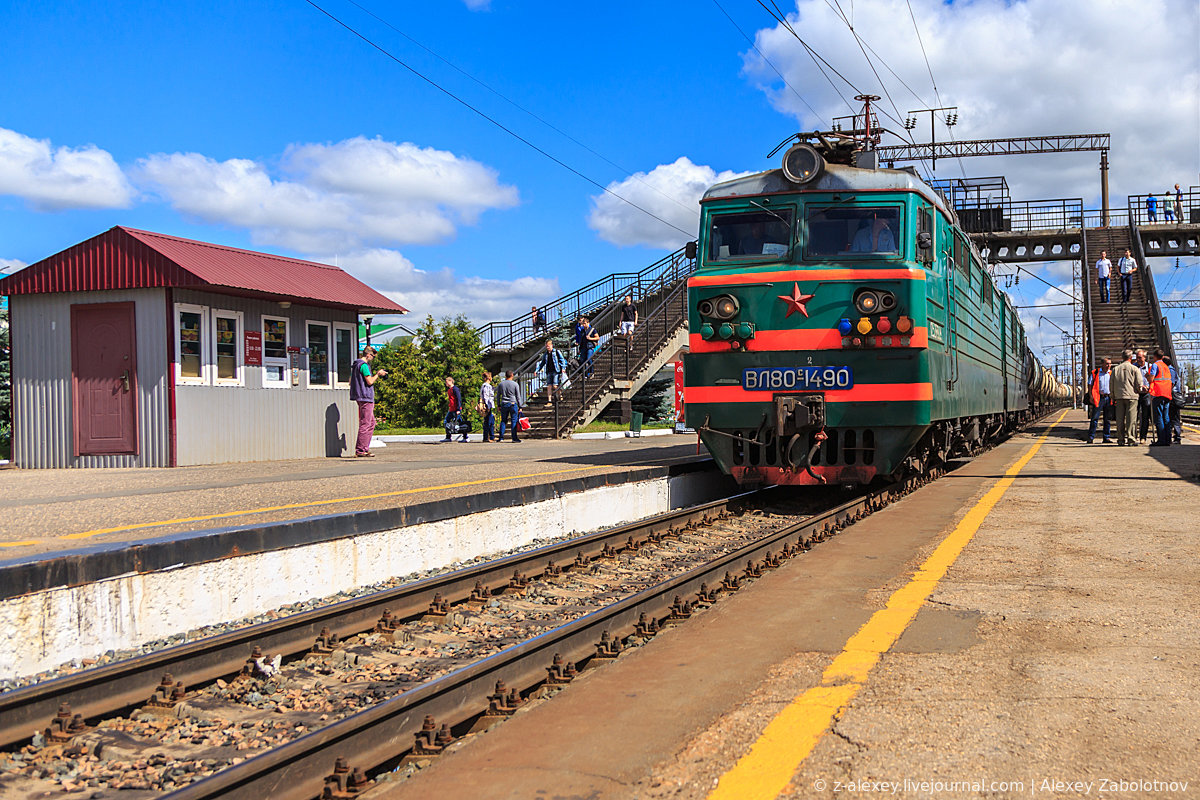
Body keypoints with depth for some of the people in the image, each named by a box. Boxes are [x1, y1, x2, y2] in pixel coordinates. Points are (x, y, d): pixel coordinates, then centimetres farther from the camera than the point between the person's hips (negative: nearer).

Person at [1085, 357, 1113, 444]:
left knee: (1107, 419, 7)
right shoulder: (1095, 373, 2)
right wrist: (1090, 396, -9)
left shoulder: (1111, 374, 11)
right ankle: (1091, 437, -4)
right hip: (1098, 398, -3)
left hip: (1108, 398, 3)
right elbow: (1090, 385, 2)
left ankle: (1107, 437, 13)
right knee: (1094, 418, -6)